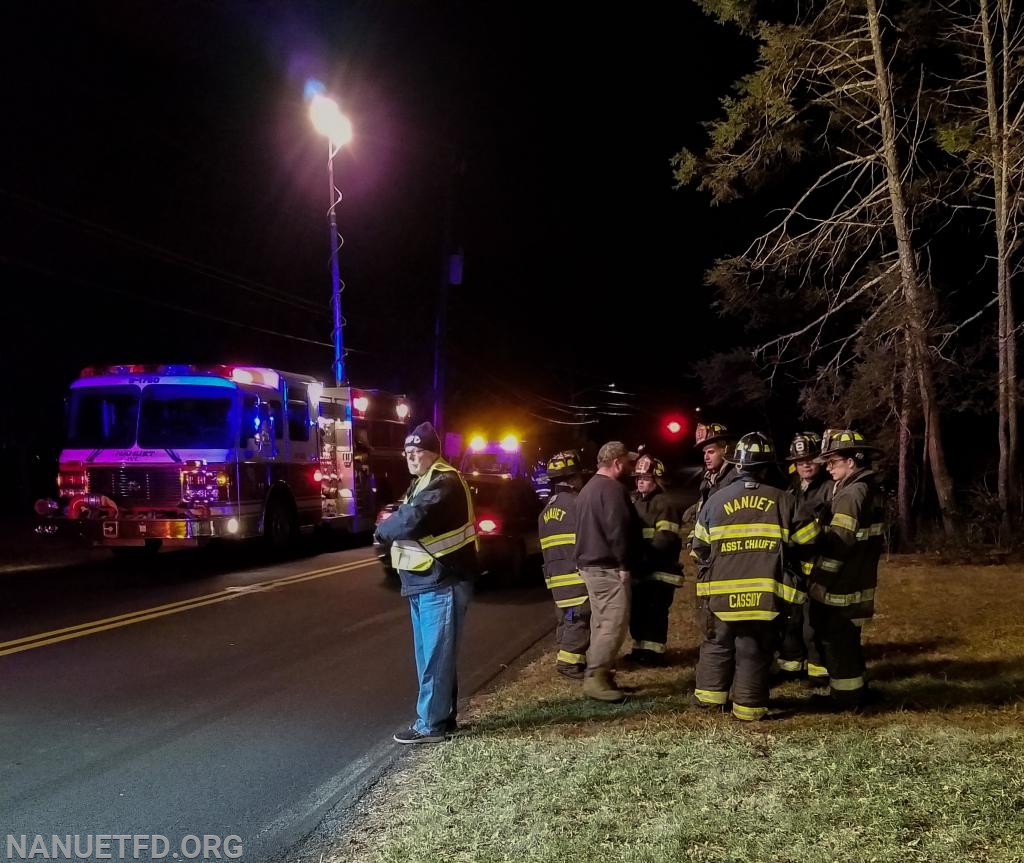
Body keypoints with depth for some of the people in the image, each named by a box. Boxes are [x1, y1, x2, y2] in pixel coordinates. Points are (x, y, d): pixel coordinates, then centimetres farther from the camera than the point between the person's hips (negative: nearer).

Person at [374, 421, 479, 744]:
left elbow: (413, 518, -28)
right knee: (430, 655, 17)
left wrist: (383, 530, -11)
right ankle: (443, 715, 27)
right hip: (425, 583, 11)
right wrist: (391, 526, -5)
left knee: (436, 656, -5)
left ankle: (430, 725, 1)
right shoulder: (423, 482, 18)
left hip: (441, 584, -11)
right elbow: (406, 516, 17)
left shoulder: (444, 483, -17)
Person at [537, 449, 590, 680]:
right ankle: (569, 661, -9)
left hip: (556, 575, 9)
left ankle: (569, 657, 18)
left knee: (567, 619, 14)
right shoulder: (577, 503, -10)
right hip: (577, 574, -9)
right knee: (579, 618, -7)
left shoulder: (546, 510, 18)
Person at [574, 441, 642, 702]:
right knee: (614, 622, -11)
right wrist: (624, 565, -16)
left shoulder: (588, 488, 19)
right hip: (608, 567, -11)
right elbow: (618, 530, -22)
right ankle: (595, 677, -14)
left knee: (601, 622, 14)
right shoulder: (612, 489, -15)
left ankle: (596, 675, 16)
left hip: (590, 563, 11)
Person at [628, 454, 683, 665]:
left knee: (655, 613, -5)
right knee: (637, 611, 13)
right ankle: (640, 649, 24)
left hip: (658, 570, -9)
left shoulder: (665, 504, -10)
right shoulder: (634, 502, 19)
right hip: (639, 569, 9)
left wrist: (646, 557, -26)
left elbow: (666, 538, -20)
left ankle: (654, 652, 1)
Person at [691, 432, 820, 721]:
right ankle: (748, 706, 10)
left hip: (722, 592, 1)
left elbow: (700, 546, 7)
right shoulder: (783, 501, -3)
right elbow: (807, 540, 3)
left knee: (717, 644, 19)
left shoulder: (716, 500, 1)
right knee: (754, 651, 7)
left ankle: (710, 695, 24)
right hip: (765, 593, -1)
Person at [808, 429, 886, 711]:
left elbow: (837, 545, -23)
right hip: (859, 583, 10)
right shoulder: (872, 490, 10)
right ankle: (855, 694, 28)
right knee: (847, 641, 19)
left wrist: (817, 582, -17)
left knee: (835, 642, 2)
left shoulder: (851, 494, -20)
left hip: (839, 589, -9)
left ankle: (845, 699, 10)